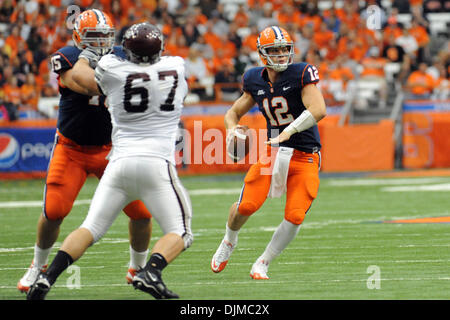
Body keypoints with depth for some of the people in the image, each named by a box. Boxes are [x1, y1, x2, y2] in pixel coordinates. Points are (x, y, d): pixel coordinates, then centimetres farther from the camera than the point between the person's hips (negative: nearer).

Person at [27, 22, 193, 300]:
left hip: (120, 162, 2)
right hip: (157, 163, -2)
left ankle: (48, 277, -6)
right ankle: (151, 272, -20)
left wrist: (87, 54, 38)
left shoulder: (114, 71, 1)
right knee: (180, 233, 6)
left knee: (90, 228, 10)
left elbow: (79, 74, 19)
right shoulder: (176, 68, 5)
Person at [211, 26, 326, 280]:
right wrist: (232, 128, -8)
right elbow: (234, 112, 16)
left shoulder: (301, 74, -13)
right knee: (246, 206, -9)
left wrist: (288, 132, -31)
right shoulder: (256, 81, 3)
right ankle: (229, 242, 24)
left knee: (295, 217, -12)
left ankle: (263, 264, 8)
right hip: (273, 152, 3)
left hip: (305, 157, -3)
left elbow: (319, 110, -25)